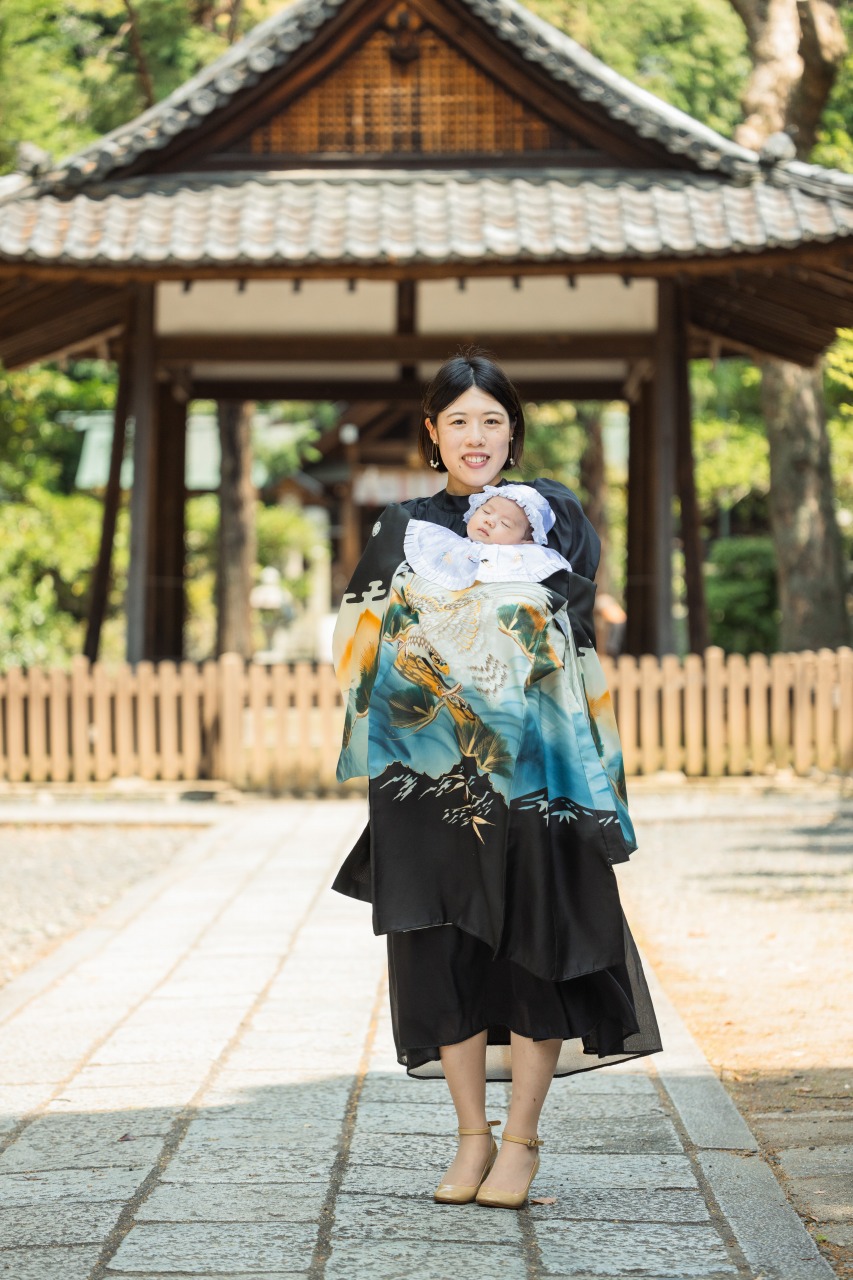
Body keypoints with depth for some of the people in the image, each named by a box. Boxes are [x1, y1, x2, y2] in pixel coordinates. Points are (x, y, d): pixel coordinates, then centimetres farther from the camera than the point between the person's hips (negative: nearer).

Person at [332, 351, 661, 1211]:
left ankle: (522, 1138, 7)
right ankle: (472, 1135, 12)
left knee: (532, 938, -3)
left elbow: (572, 619, -4)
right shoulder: (402, 528, 12)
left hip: (530, 767, -2)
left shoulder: (554, 512, 7)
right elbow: (356, 636, 6)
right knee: (442, 945, 1)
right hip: (430, 774, 2)